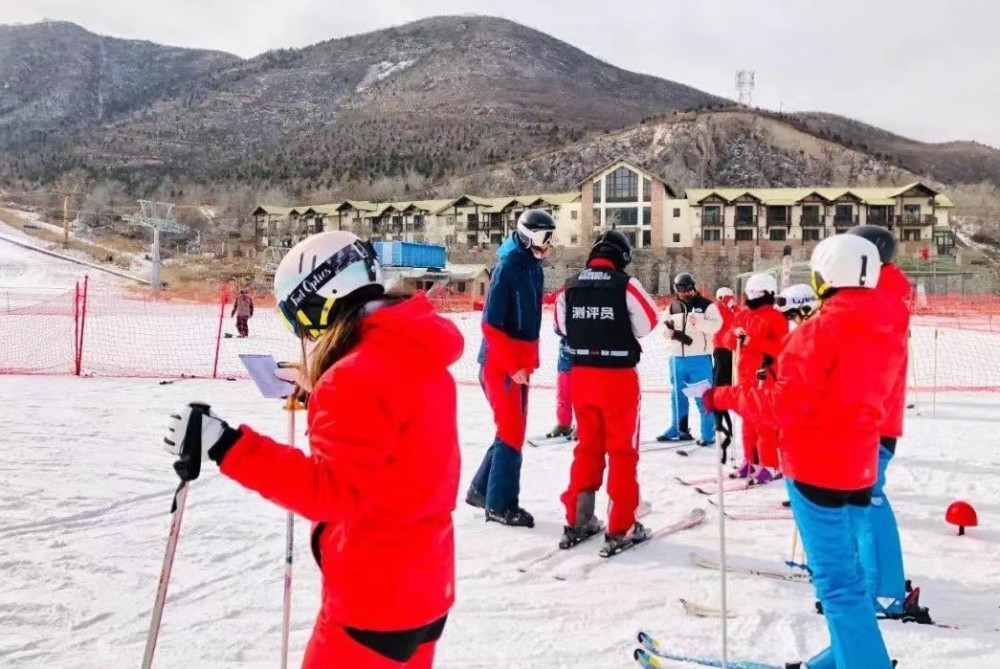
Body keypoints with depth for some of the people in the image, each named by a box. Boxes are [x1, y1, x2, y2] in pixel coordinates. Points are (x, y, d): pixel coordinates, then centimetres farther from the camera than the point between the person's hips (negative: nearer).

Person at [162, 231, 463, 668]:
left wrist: (225, 445, -31)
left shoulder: (360, 378, -24)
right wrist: (318, 392, 19)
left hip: (375, 596, -9)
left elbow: (332, 490, -28)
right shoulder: (416, 358, 3)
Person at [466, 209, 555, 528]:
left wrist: (530, 362, 13)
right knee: (511, 433, -4)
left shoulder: (534, 268, 9)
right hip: (500, 364, -9)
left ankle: (481, 489, 28)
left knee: (513, 430, 14)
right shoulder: (507, 269, -17)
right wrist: (513, 366, -18)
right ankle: (500, 505, 8)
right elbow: (490, 325, -19)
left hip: (519, 364, 9)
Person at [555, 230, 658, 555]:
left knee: (587, 446, 17)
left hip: (581, 375, 4)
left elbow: (563, 327, 9)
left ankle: (577, 522, 22)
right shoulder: (626, 285, -11)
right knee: (622, 450, 6)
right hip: (618, 376, -4)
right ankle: (621, 528, 8)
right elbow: (647, 324, -4)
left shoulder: (570, 286, 1)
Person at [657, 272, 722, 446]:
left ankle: (708, 433, 1)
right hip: (677, 358, 5)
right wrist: (668, 332, -9)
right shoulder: (672, 308, 12)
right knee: (677, 395, 12)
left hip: (700, 358, -5)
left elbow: (716, 325, -15)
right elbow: (666, 329, 15)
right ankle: (678, 429, 23)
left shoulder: (707, 305, -2)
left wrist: (699, 322, -32)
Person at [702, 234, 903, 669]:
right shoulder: (887, 332, 6)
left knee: (836, 578, -2)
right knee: (842, 565, 21)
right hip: (857, 464, 8)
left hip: (816, 465, -8)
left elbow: (785, 404, -21)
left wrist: (725, 397, -10)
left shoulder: (821, 330, -18)